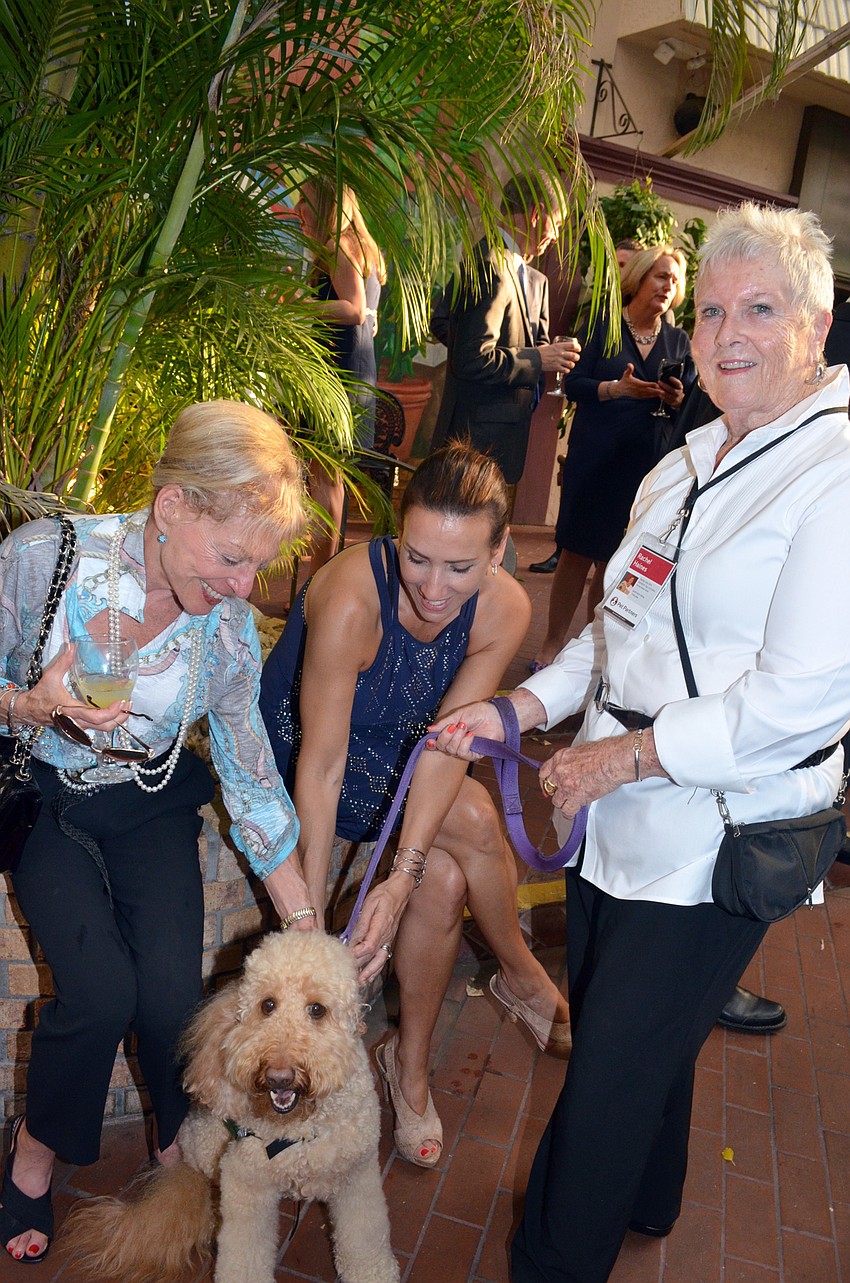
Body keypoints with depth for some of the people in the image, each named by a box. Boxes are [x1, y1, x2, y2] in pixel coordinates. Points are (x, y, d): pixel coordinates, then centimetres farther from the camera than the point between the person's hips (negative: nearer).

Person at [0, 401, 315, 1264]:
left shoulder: (228, 624, -15)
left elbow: (250, 776, -6)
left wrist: (306, 926, -4)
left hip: (150, 801, 2)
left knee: (171, 990, -16)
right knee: (101, 989, -21)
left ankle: (181, 1141, 19)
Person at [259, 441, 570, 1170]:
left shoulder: (505, 610, -20)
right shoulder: (353, 596, -35)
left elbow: (448, 746, -23)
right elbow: (321, 766, -32)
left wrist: (402, 878, -34)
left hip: (396, 751, 5)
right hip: (297, 742, -4)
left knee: (444, 879, -20)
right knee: (473, 823, -23)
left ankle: (411, 1064, 5)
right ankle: (521, 974, 6)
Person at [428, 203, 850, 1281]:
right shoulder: (681, 468, 11)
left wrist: (624, 755, -17)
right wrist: (516, 710, 3)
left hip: (713, 842, -7)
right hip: (615, 813, 8)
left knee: (613, 1072, 7)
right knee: (621, 1036, 25)